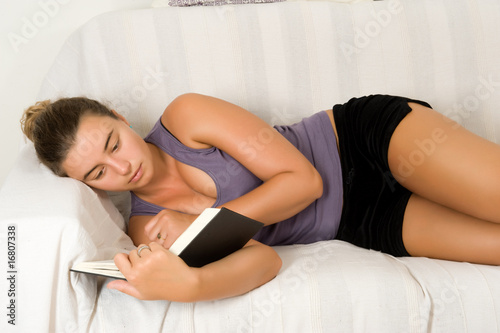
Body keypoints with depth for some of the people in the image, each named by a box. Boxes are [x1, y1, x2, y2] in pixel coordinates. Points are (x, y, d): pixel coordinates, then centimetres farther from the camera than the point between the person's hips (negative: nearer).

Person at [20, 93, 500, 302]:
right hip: (360, 225, 2)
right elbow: (264, 259, -20)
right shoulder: (147, 227, -5)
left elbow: (303, 180, -15)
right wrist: (189, 283, -41)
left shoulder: (185, 116, -13)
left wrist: (201, 224, -19)